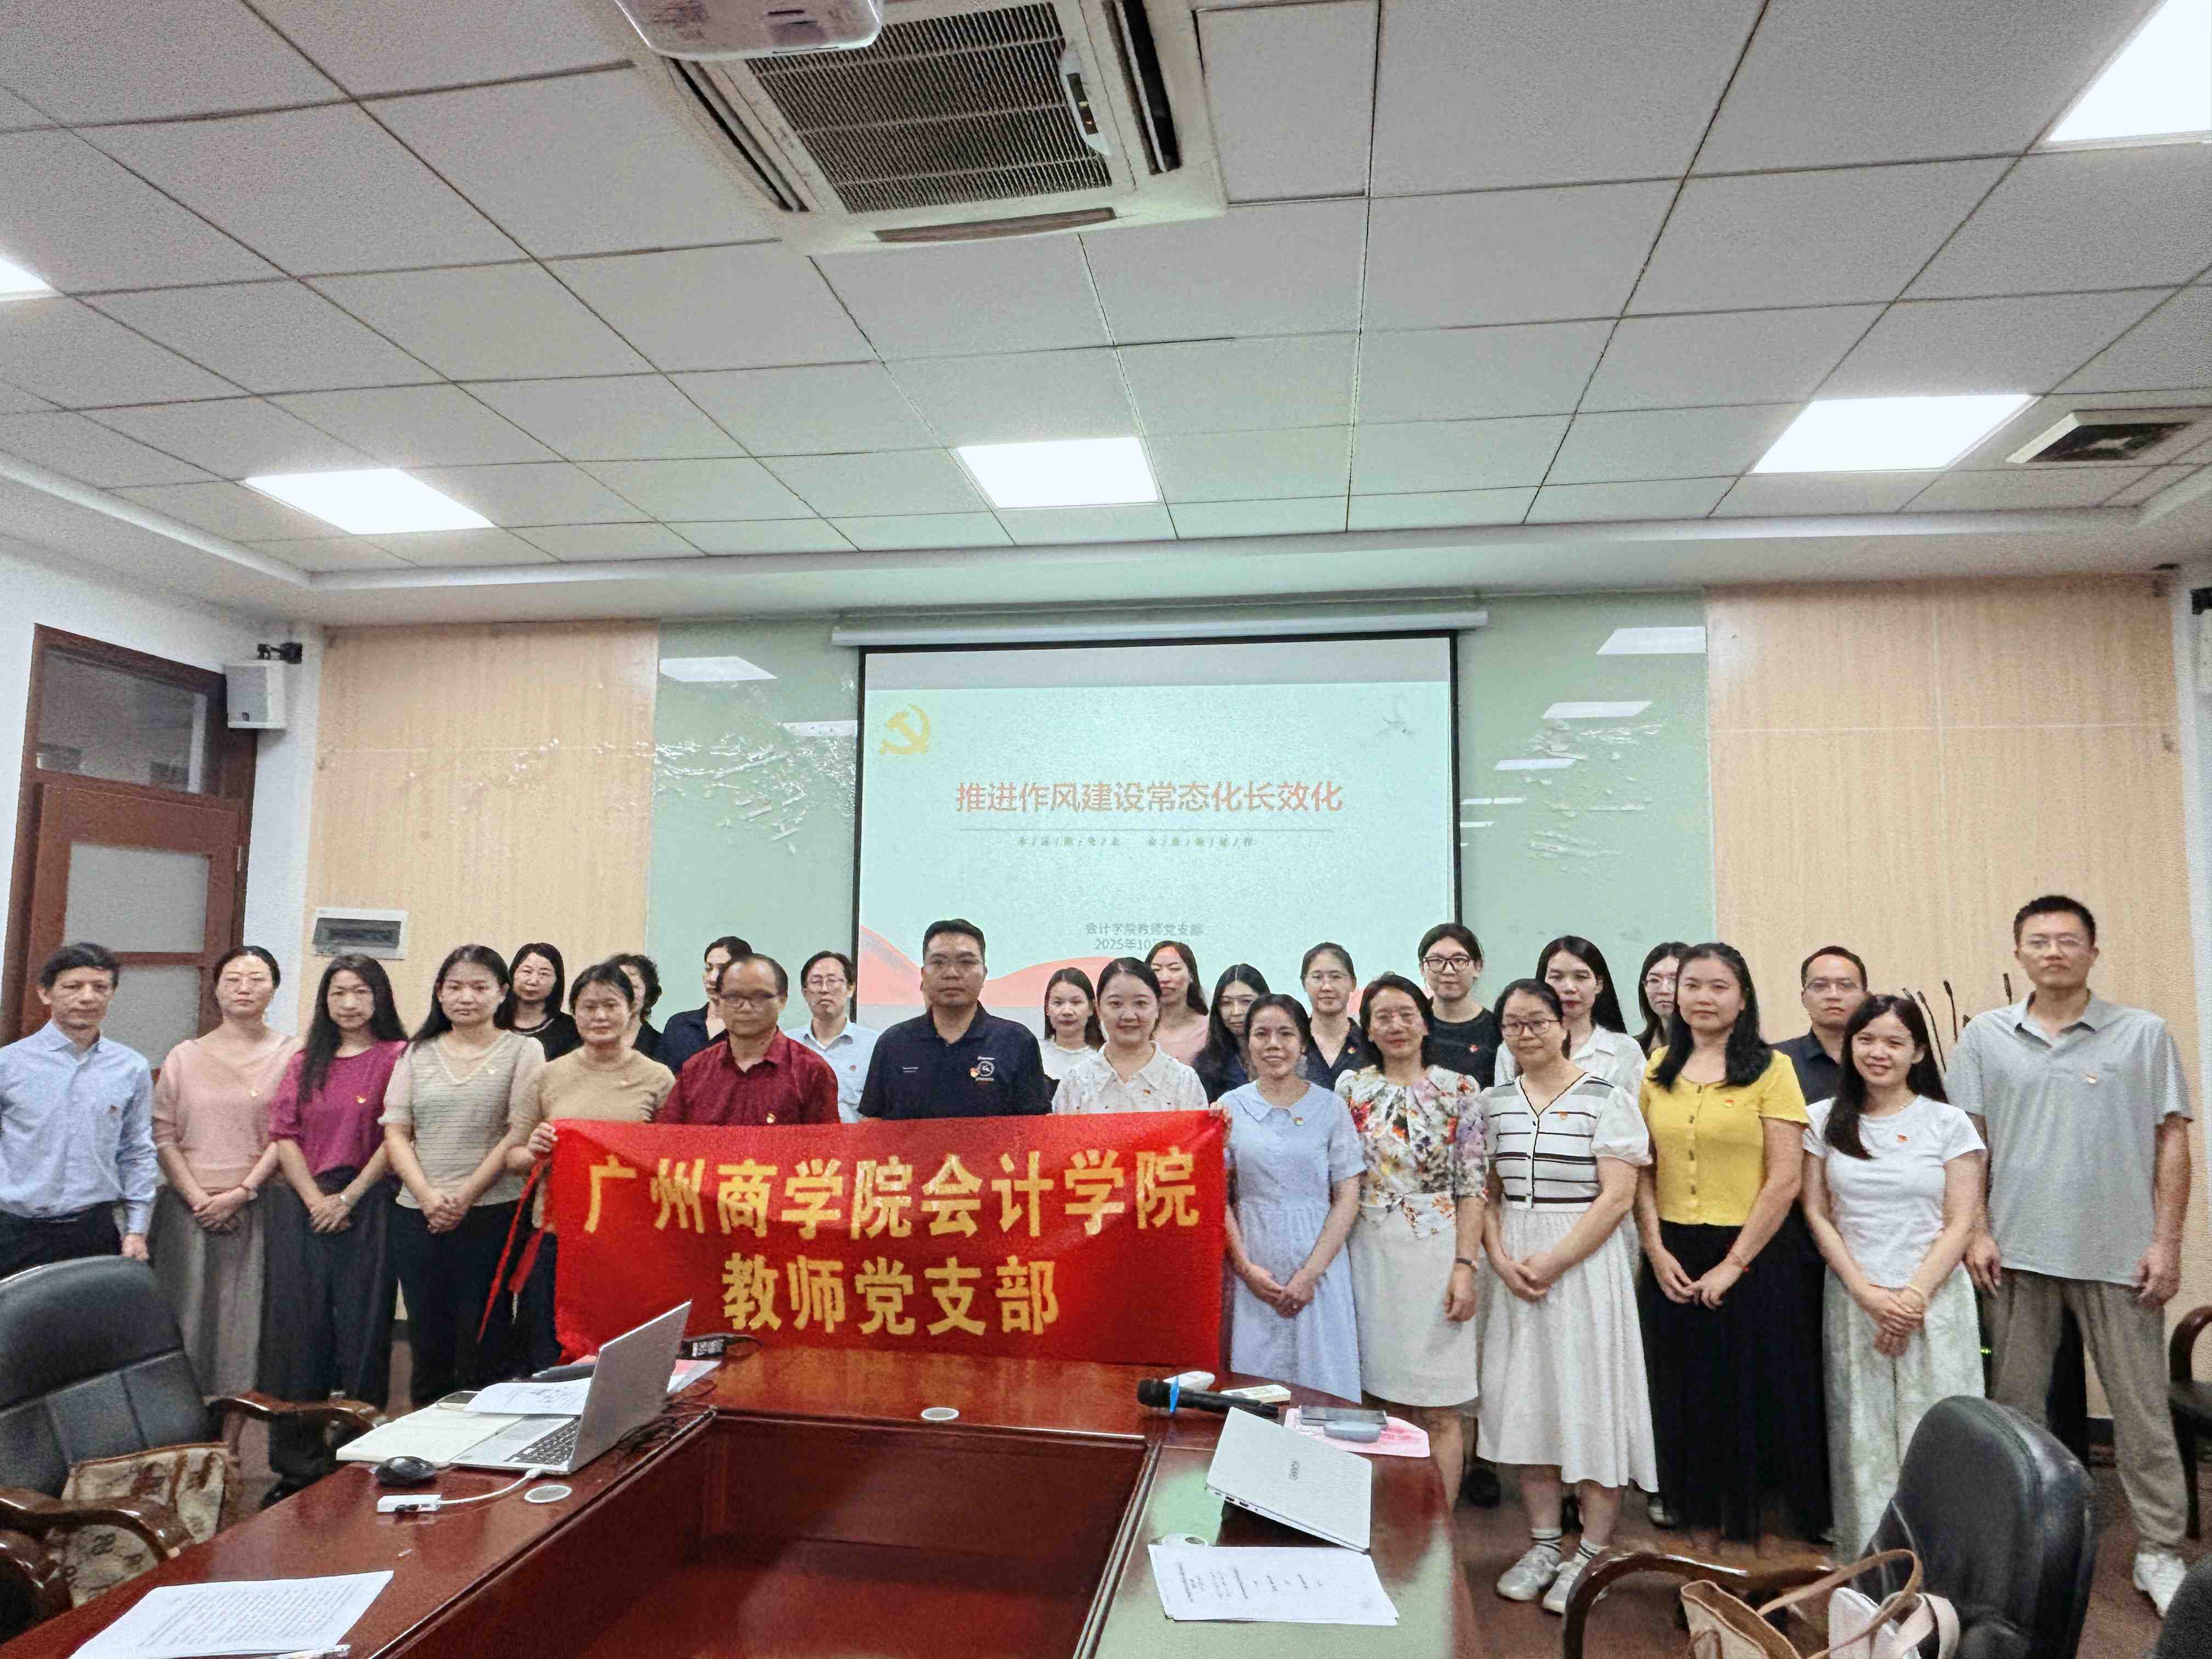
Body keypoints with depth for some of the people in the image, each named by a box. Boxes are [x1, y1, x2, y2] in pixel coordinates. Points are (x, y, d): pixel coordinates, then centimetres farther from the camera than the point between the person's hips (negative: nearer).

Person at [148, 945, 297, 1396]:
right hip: (190, 1208, 2)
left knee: (246, 1317, -2)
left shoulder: (292, 1054, 2)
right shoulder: (185, 1056, 10)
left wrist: (241, 1193, -11)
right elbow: (162, 1134, 4)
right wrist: (198, 1197, -7)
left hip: (259, 1207, -2)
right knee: (186, 1316, 4)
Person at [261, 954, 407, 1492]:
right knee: (297, 1332, 7)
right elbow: (284, 1135, 6)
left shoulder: (396, 1057, -2)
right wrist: (315, 1200, -6)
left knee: (362, 1331, 1)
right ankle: (298, 1463, 19)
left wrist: (347, 1198, -10)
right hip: (301, 1207, 4)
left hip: (367, 1210, -4)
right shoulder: (304, 1062, 13)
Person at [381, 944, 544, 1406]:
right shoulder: (417, 1053, 12)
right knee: (427, 1340, 12)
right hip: (417, 1216, 4)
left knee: (484, 1341, 1)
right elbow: (395, 1131, 6)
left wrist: (464, 1196, -13)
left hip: (492, 1214, -3)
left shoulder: (523, 1051, 1)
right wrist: (428, 1196, -9)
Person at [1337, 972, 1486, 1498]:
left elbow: (1472, 1187, -2)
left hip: (1435, 1253, -2)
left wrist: (1464, 1266, -9)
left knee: (1439, 1410, 2)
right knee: (1389, 1400, 11)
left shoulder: (1459, 1090, -1)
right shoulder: (1352, 1087, 5)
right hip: (1370, 1254, 2)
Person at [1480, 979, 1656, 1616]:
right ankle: (1543, 1546, 24)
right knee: (1527, 1400, 10)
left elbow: (1618, 1197, -12)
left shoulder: (1606, 1098, -7)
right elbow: (1487, 1192, 10)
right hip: (1515, 1267, 5)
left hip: (1585, 1263, -4)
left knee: (1588, 1398, 2)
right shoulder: (1494, 1102, 7)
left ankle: (1591, 1555, 17)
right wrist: (1501, 1259, -6)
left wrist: (1553, 1263, -16)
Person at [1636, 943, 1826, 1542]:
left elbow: (1785, 1180, -9)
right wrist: (1657, 1250, -4)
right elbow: (1643, 1171, 7)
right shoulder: (1659, 1070, 8)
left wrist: (1734, 1263, -12)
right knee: (1683, 1401, 13)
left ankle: (1753, 1527, 23)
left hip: (1752, 1258, -4)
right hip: (1672, 1262, 4)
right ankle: (1693, 1515, 29)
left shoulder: (1771, 1069, -4)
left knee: (1754, 1398, 6)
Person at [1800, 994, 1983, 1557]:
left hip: (1934, 1299, -1)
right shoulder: (1824, 1120, 5)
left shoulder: (1948, 1123, 2)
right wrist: (1869, 1294, -7)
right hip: (1853, 1302, 1)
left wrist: (1914, 1297, -10)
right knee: (1862, 1441, 4)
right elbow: (1817, 1215, 3)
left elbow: (1960, 1223, -1)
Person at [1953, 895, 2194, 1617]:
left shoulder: (2143, 1034, 1)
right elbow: (1967, 1143, 4)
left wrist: (2167, 1241, -4)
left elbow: (2172, 1141, 1)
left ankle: (2160, 1552, 21)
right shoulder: (1985, 1036, 3)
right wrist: (1977, 1231, -2)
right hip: (2019, 1253, 1)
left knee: (2142, 1407, 7)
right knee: (2015, 1404, 11)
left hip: (2119, 1254, -1)